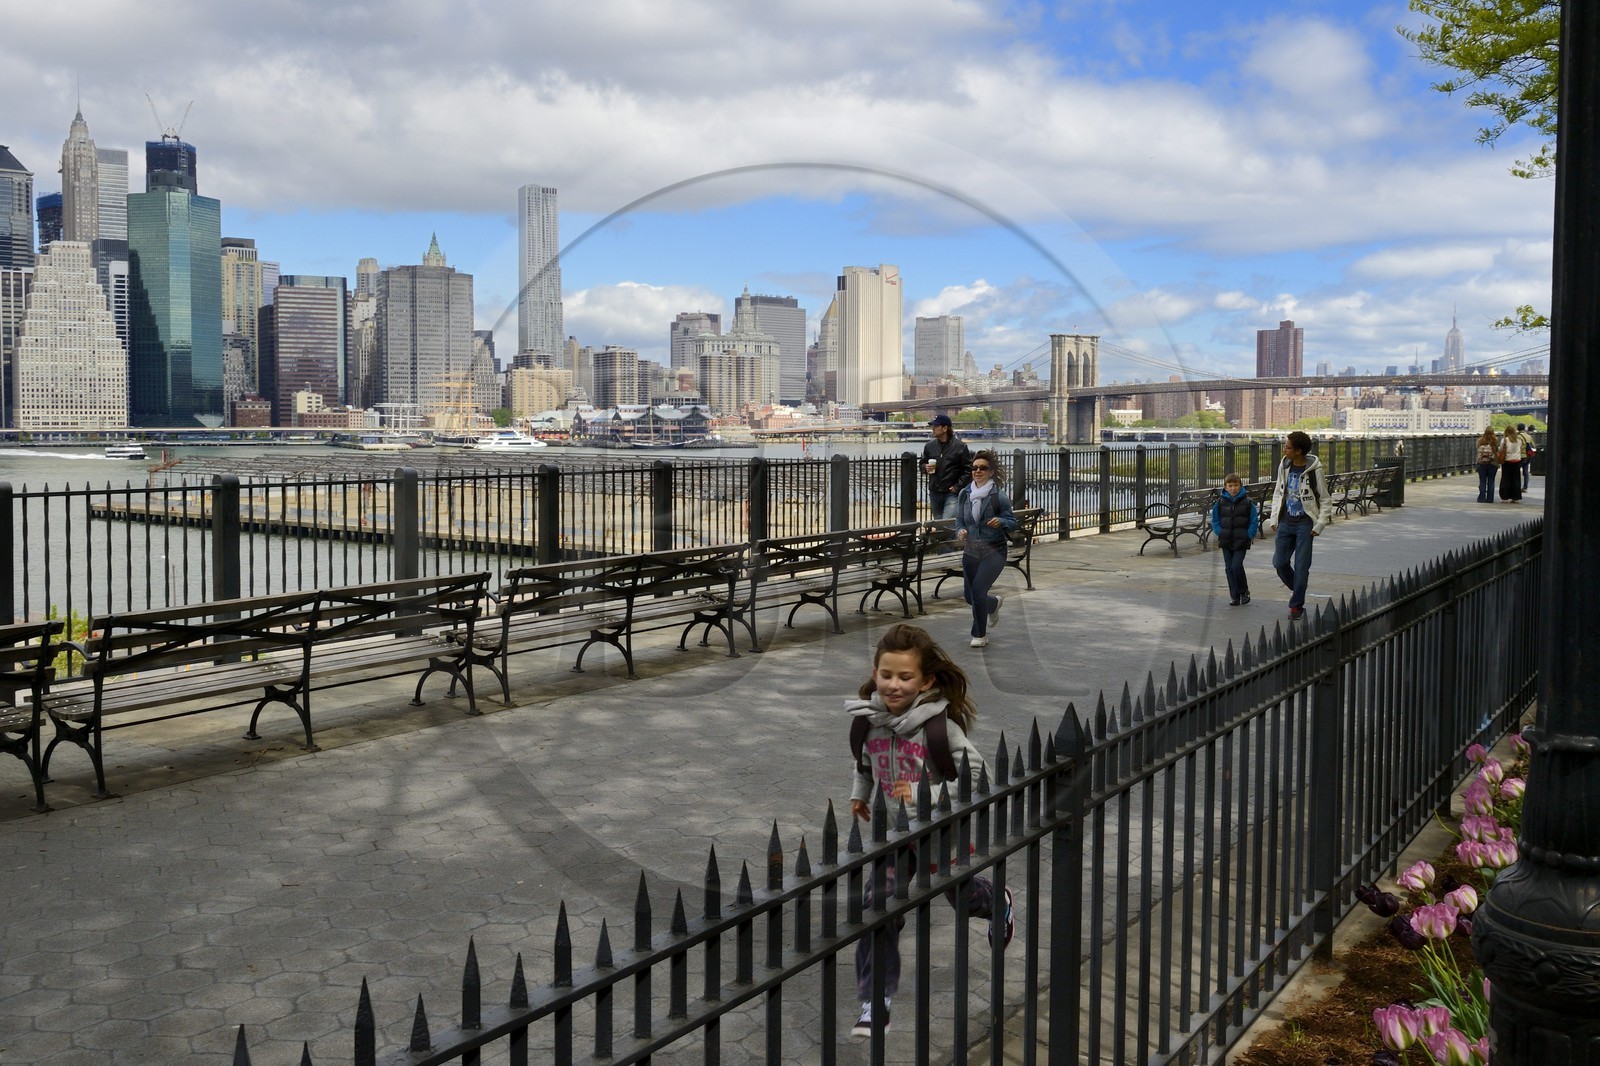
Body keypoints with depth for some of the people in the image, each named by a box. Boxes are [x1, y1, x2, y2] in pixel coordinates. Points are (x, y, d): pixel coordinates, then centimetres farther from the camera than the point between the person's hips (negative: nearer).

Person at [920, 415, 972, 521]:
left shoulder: (960, 446, -5)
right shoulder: (929, 446, 9)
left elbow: (968, 469, -4)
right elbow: (922, 464, 20)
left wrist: (958, 486, -11)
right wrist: (926, 468, -4)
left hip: (952, 493, -5)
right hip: (934, 492, 6)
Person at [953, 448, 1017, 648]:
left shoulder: (999, 496, -10)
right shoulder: (964, 494, 1)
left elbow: (1012, 522, -4)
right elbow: (959, 520, 9)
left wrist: (1001, 521, -26)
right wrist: (960, 531, -12)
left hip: (994, 551, -5)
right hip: (971, 551, 5)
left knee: (978, 589, -19)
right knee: (970, 596, 12)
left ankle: (980, 635, 1)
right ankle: (994, 603, 49)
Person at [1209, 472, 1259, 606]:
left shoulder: (1247, 502, -4)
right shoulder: (1220, 502, 2)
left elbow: (1254, 521, 1)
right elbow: (1215, 520, 11)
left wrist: (1249, 535, -7)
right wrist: (1220, 533, -1)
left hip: (1241, 541, -3)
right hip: (1226, 542, 3)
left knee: (1237, 566, -13)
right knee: (1229, 568, 4)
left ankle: (1244, 591, 9)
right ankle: (1234, 596, 13)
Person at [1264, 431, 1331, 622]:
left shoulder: (1314, 470, -12)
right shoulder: (1284, 466, 2)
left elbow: (1325, 502, -5)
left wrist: (1318, 526, -12)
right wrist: (1273, 518, 7)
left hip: (1304, 524, -5)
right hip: (1285, 523, 5)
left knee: (1301, 567, -2)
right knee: (1279, 563, 3)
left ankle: (1296, 606, 8)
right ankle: (1297, 589, 30)